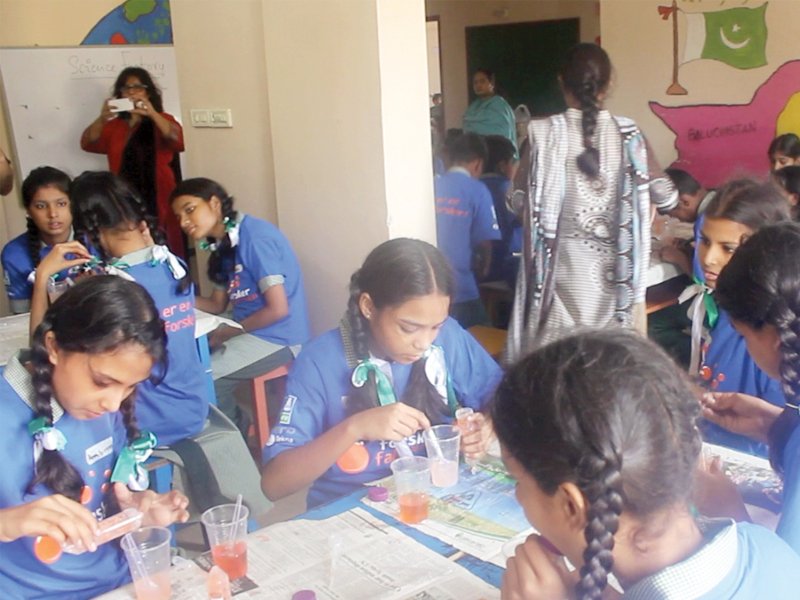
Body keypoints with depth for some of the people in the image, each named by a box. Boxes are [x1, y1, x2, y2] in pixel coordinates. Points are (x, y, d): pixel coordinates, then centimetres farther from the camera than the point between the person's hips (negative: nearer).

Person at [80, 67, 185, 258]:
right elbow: (88, 143, 1)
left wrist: (152, 114, -25)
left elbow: (177, 141, -10)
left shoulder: (162, 120, 9)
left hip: (159, 201, -2)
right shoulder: (113, 126, 16)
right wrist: (102, 119, -18)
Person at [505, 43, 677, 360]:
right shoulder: (627, 133, -1)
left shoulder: (544, 133, -6)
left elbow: (520, 202, -1)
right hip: (615, 271, 1)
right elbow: (666, 197, 3)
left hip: (564, 267, -1)